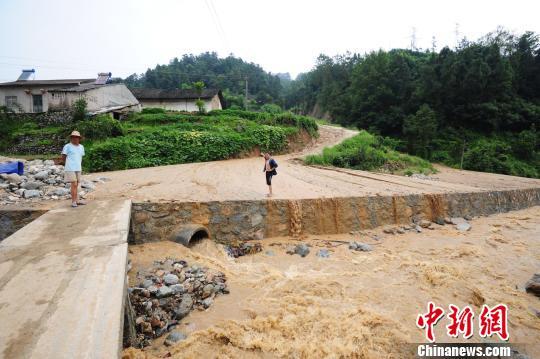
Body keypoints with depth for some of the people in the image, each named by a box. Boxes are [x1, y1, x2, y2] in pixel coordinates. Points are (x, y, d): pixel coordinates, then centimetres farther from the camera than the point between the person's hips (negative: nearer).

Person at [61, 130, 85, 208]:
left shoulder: (81, 147, 11)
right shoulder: (67, 146, -6)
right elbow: (63, 158, 1)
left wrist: (79, 165, 14)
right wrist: (68, 164, 9)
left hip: (78, 169, 6)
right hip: (70, 169, -6)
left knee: (76, 185, 11)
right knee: (74, 185, -11)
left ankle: (77, 200, 17)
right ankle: (73, 201, -6)